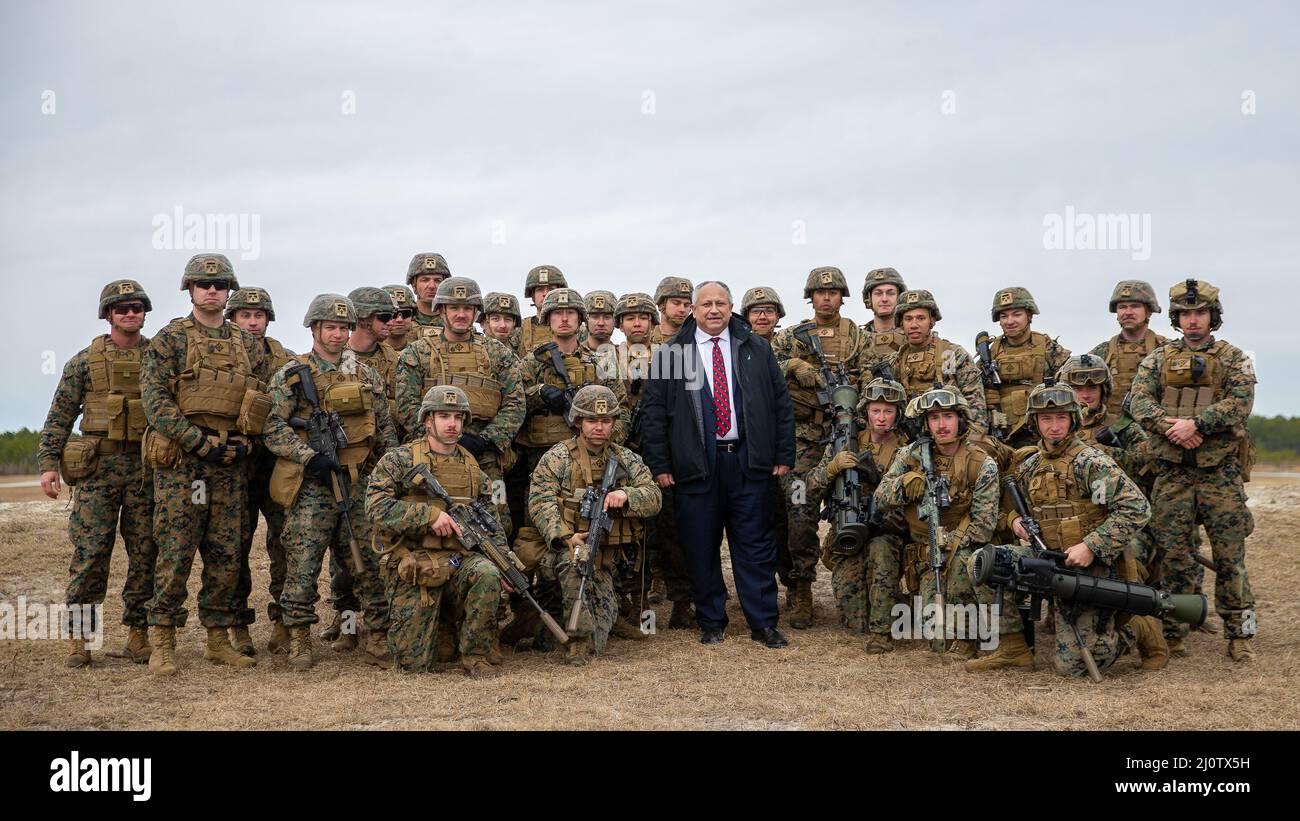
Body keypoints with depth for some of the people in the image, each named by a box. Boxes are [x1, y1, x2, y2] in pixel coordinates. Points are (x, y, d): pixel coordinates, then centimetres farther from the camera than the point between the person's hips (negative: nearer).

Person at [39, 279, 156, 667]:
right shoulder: (85, 361, 6)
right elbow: (59, 416, 5)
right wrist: (48, 463, -5)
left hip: (147, 468, 1)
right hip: (98, 466, -1)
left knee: (145, 554, 3)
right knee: (90, 553, -5)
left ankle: (138, 635, 11)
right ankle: (78, 638, 1)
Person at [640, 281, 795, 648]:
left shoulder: (757, 350, 9)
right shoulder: (671, 353, 4)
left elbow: (781, 403, 10)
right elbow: (654, 411, 4)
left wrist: (784, 455, 4)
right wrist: (659, 465, -2)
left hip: (749, 463, 1)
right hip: (695, 465, -1)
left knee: (755, 545, 3)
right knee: (701, 548, 4)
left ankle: (763, 623, 10)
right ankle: (711, 623, 16)